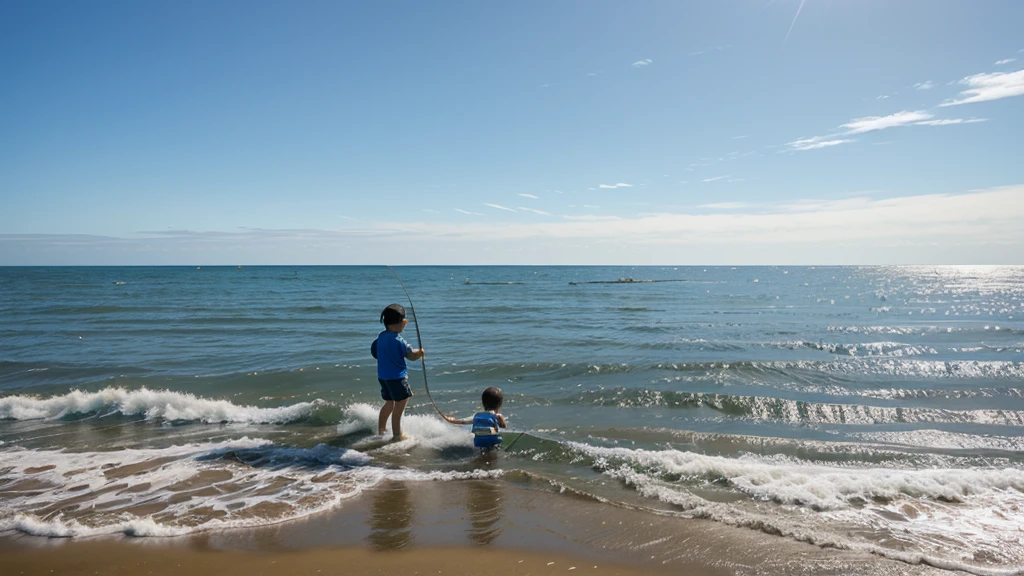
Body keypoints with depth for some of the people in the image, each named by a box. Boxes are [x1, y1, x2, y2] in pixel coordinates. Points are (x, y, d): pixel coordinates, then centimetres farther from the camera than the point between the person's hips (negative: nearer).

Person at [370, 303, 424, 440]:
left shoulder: (381, 336, 6)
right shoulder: (398, 340, -18)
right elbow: (411, 355, -12)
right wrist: (420, 353, 8)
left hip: (382, 376, 9)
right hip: (396, 377, -9)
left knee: (389, 403, 22)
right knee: (400, 405, -1)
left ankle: (381, 430, 31)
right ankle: (397, 435, 3)